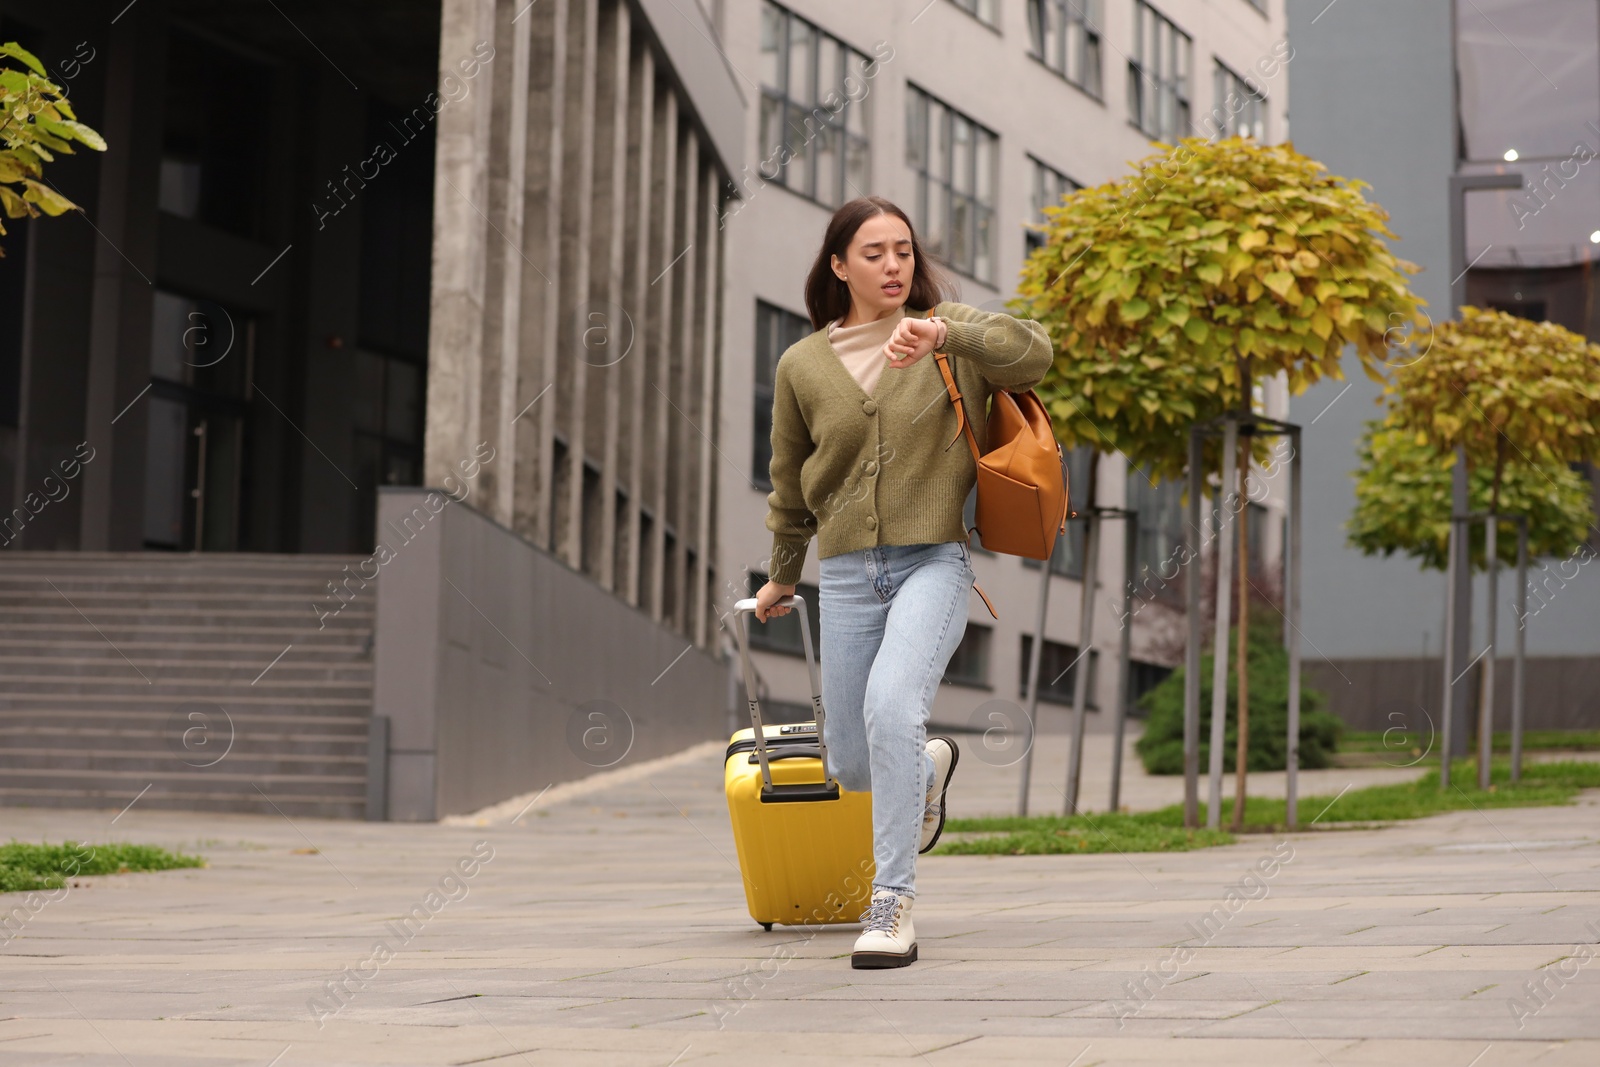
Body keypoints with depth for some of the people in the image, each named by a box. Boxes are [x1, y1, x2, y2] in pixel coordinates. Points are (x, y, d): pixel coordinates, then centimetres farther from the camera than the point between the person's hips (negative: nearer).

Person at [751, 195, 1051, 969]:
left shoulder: (948, 330, 3)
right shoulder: (802, 366, 8)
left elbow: (1033, 353, -16)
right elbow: (790, 483, 21)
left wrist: (944, 334, -31)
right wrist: (782, 577, 31)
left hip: (934, 562, -3)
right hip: (847, 574, 3)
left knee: (890, 705, -29)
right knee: (852, 767, 6)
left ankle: (892, 904, -21)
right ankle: (928, 765, 44)